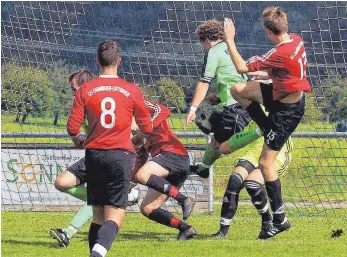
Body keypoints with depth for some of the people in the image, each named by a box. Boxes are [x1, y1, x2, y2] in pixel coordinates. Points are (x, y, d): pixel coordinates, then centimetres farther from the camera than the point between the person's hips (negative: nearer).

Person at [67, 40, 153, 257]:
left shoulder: (86, 90, 0)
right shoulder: (132, 90, -1)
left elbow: (72, 127, -1)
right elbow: (147, 129, 7)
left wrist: (79, 141, 22)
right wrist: (138, 138, 31)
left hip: (94, 155, 2)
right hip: (121, 155, -2)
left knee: (98, 216, 14)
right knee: (114, 219, -7)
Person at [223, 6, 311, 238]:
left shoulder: (280, 53, -32)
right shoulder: (295, 39, -6)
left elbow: (242, 67, -26)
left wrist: (230, 40, -19)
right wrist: (269, 71, 3)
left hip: (287, 110, -9)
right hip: (285, 94, 9)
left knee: (266, 162, -4)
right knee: (238, 90, 11)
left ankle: (280, 219, 3)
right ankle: (268, 131, 17)